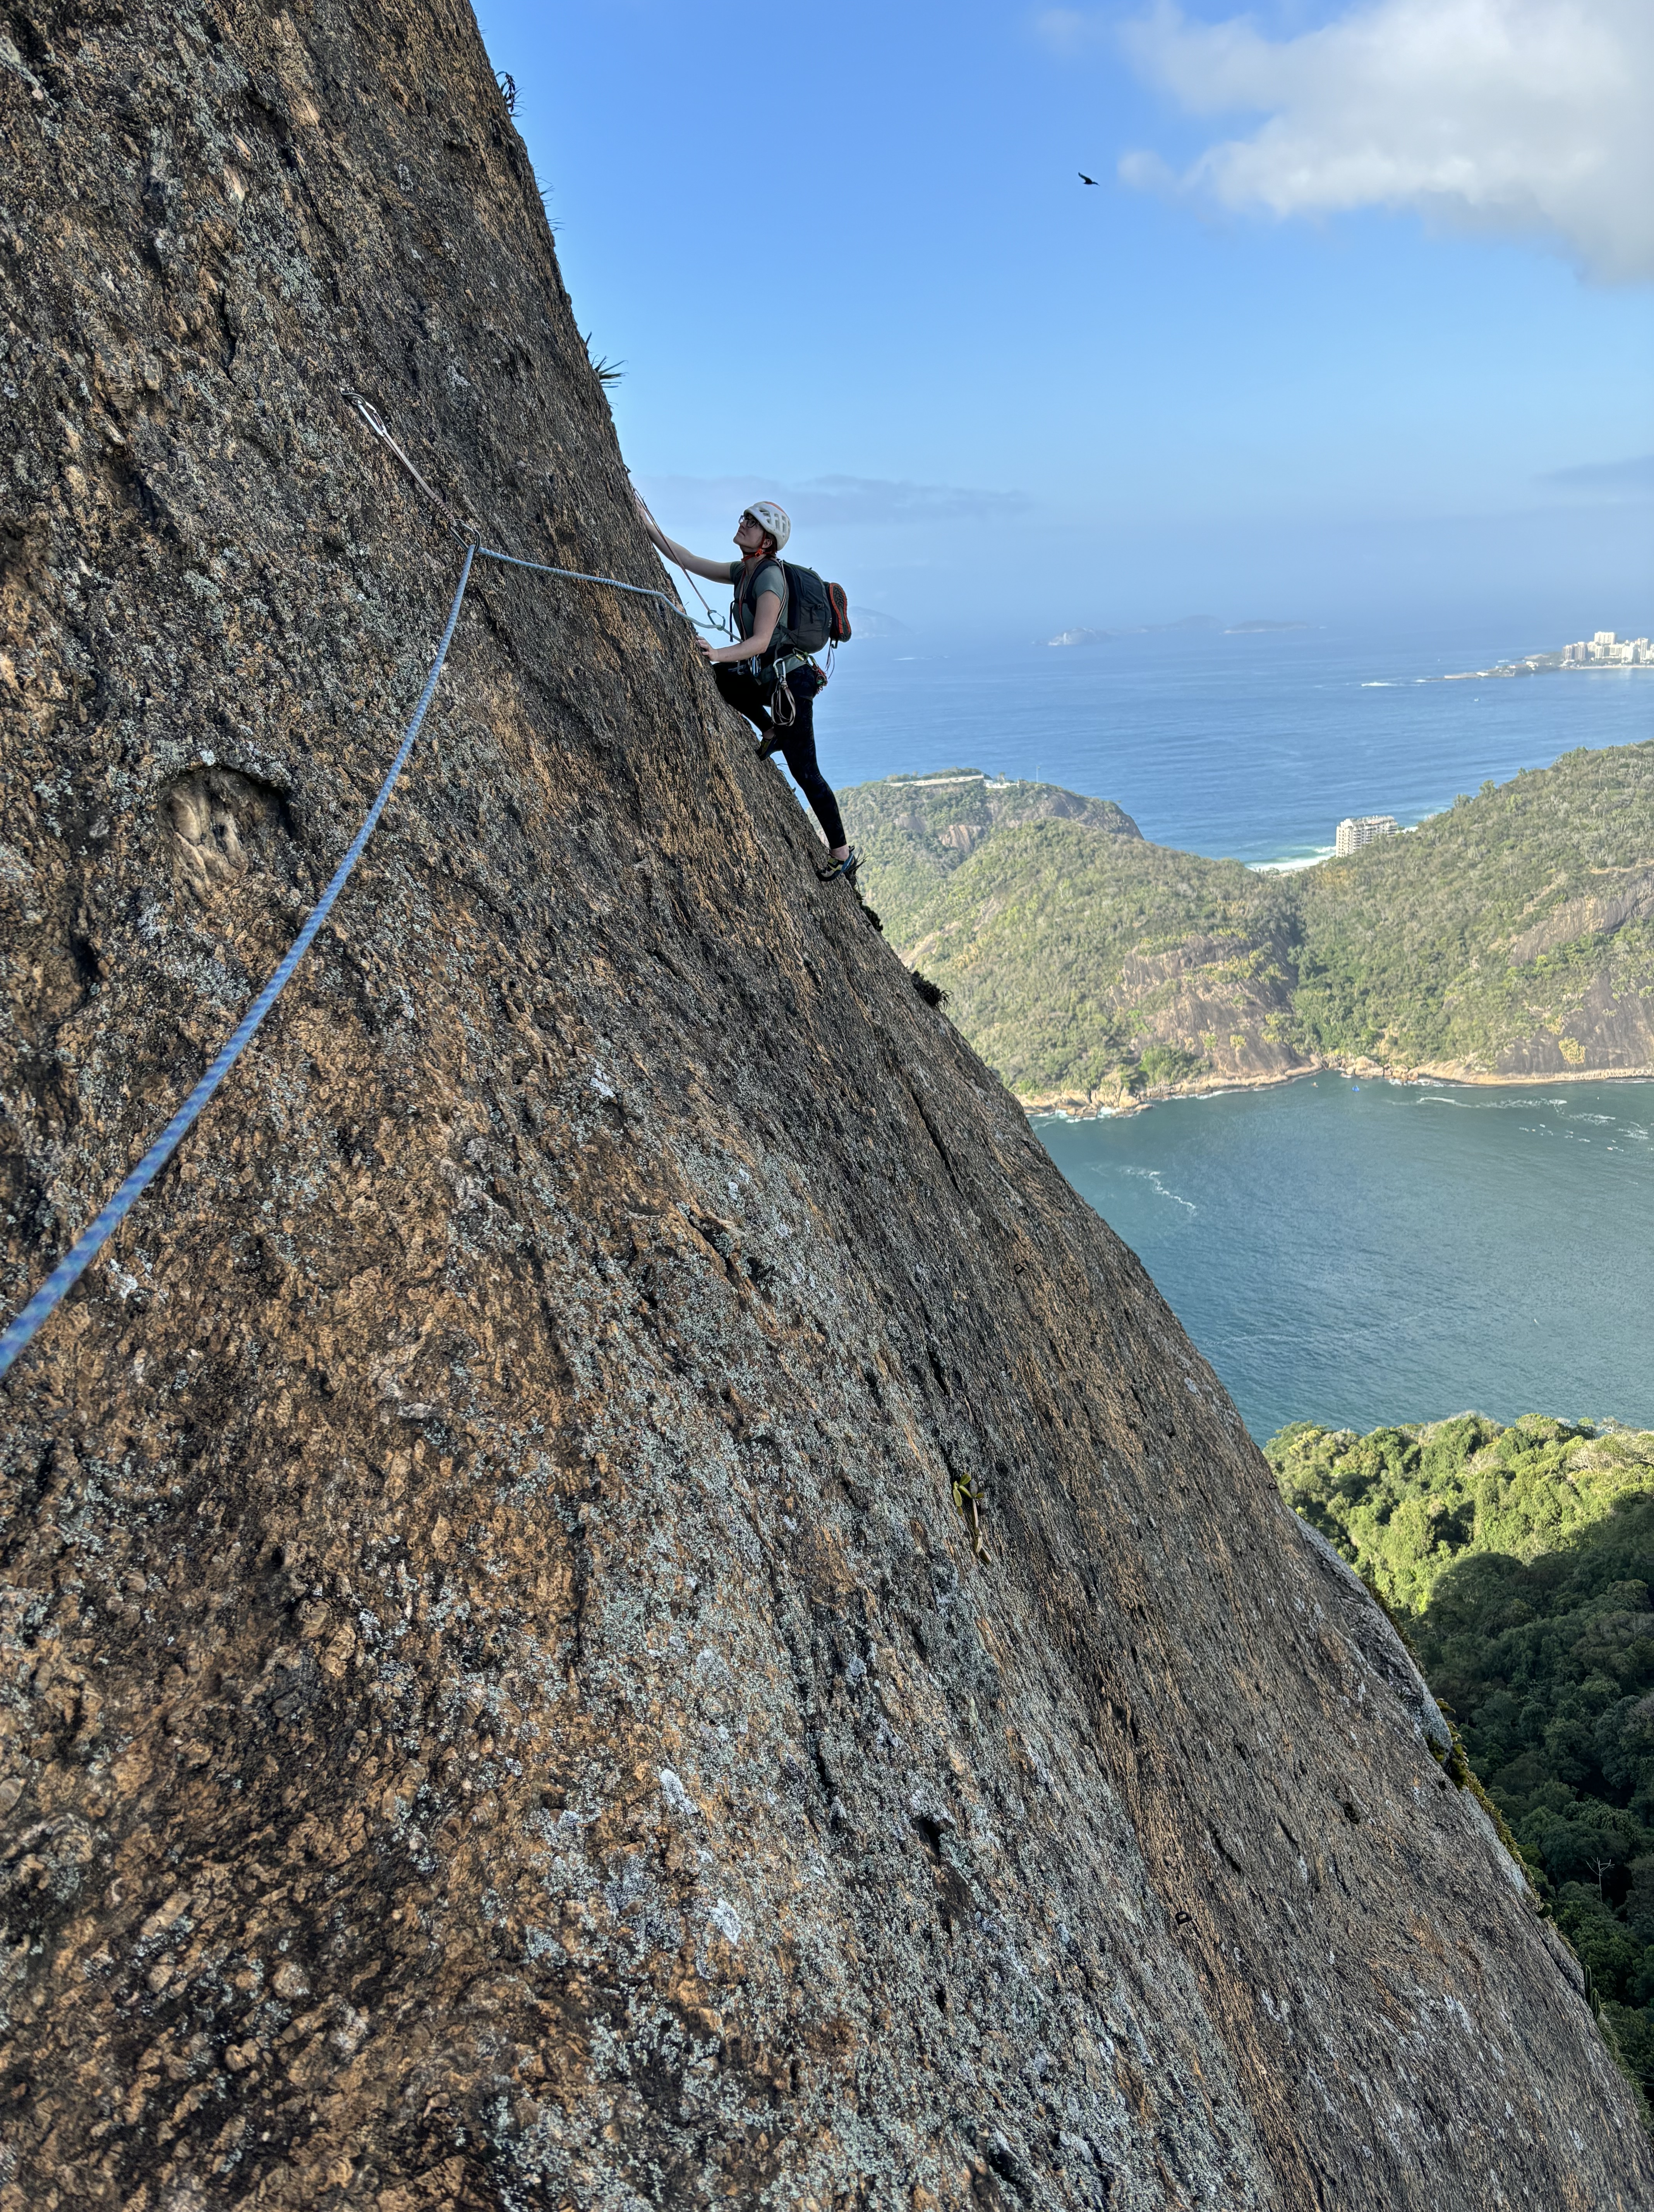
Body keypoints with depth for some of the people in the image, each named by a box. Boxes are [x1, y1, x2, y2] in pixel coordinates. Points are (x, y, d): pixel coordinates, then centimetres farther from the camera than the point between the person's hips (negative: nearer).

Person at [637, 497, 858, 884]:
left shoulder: (769, 577, -19)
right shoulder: (743, 571, 8)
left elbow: (760, 642, -27)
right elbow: (690, 562, 13)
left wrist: (719, 654, -39)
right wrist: (652, 530, 6)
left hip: (789, 680, -9)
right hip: (767, 677, 9)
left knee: (805, 772, -6)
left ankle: (843, 856, 3)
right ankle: (771, 732, 15)